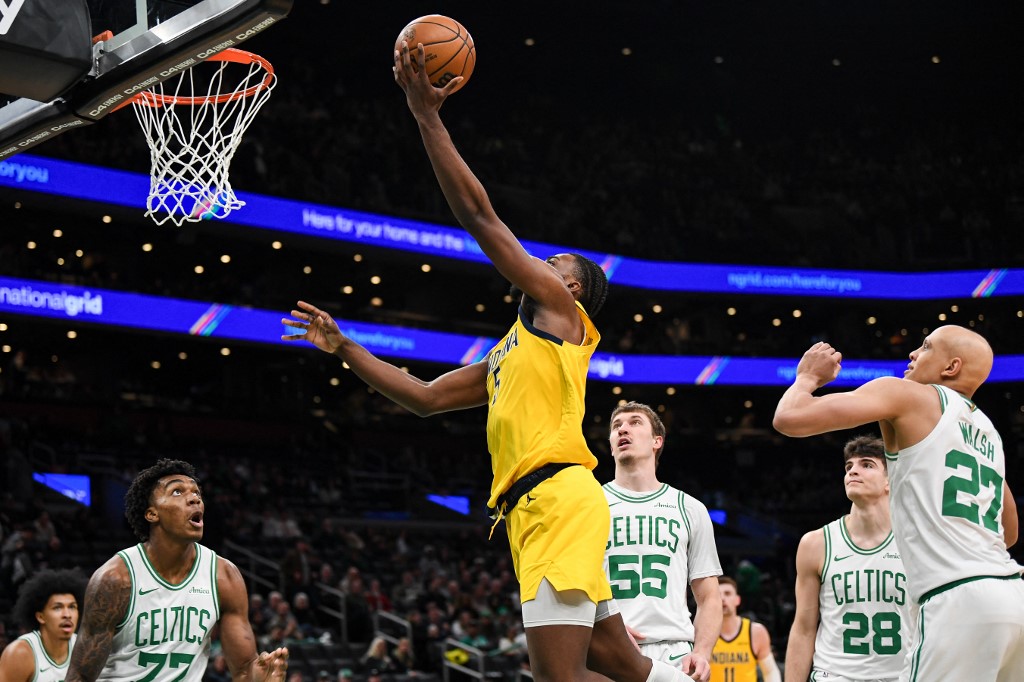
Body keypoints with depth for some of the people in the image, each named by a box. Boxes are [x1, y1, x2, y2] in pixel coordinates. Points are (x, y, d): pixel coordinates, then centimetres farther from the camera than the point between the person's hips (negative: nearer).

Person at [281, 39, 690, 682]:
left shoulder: (560, 307, 7)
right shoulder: (507, 354, 30)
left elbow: (479, 215, 1)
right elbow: (424, 396, 31)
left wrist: (428, 117, 3)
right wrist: (343, 347, 31)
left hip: (558, 496, -9)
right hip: (532, 510, 9)